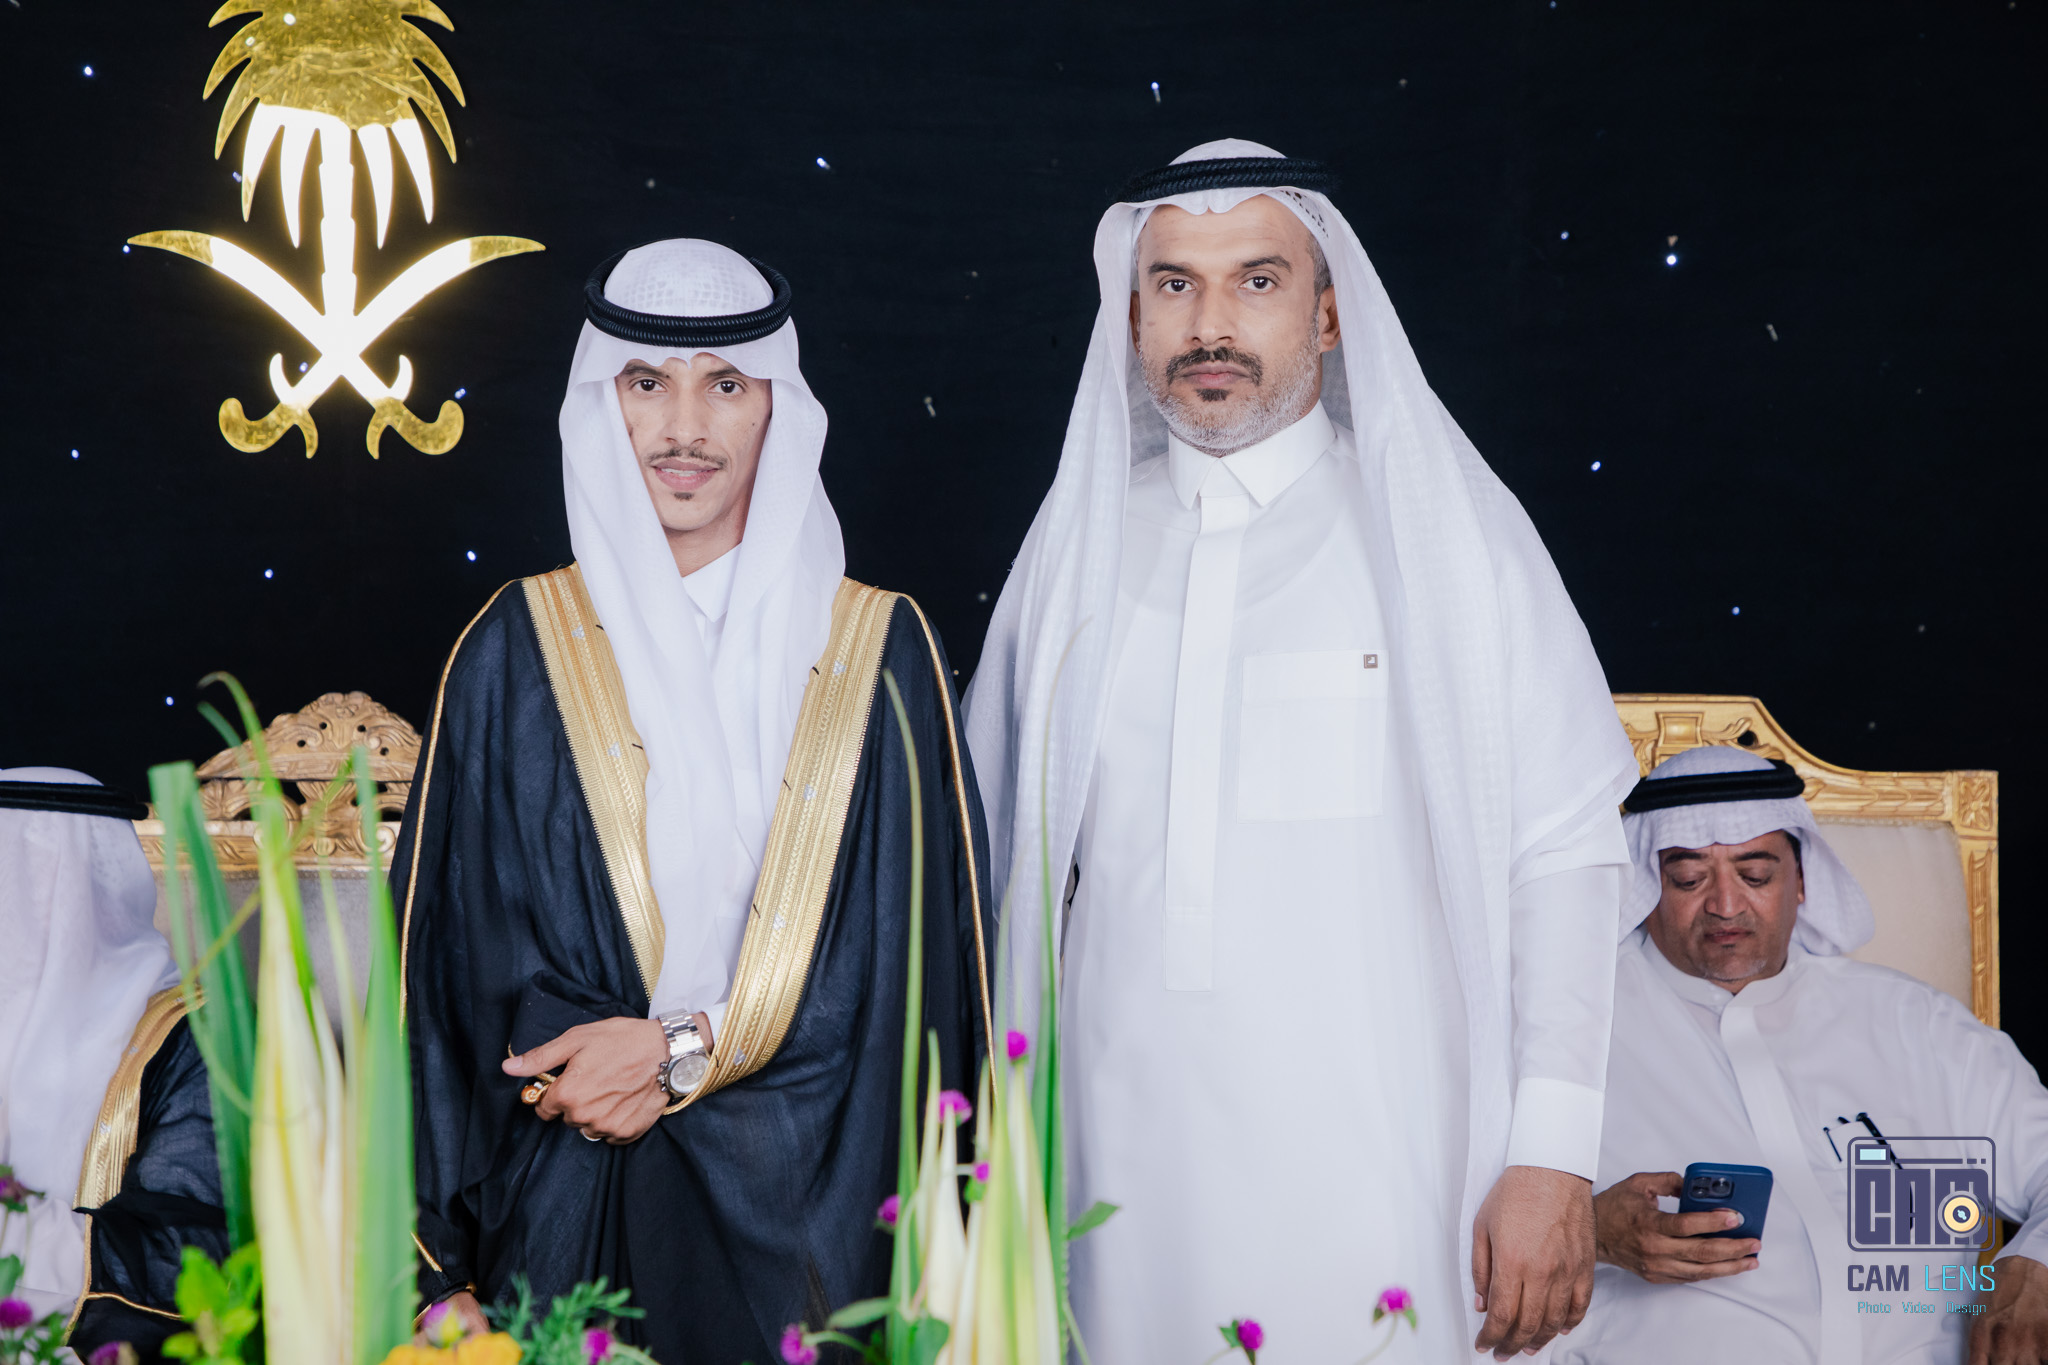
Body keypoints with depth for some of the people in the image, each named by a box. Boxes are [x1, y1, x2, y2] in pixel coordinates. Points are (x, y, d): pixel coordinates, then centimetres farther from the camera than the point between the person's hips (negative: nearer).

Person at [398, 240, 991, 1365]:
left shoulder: (879, 650, 1)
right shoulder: (516, 649, 1)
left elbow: (919, 948, -3)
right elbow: (458, 953, 1)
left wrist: (684, 1050, -11)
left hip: (808, 1212, 0)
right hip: (570, 1215, 0)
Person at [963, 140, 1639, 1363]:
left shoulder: (1439, 526, 0)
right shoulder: (1083, 544, 10)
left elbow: (1567, 850, -4)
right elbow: (1014, 862, 15)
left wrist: (1556, 1157, -11)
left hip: (1379, 1180, -3)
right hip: (1131, 1170, 3)